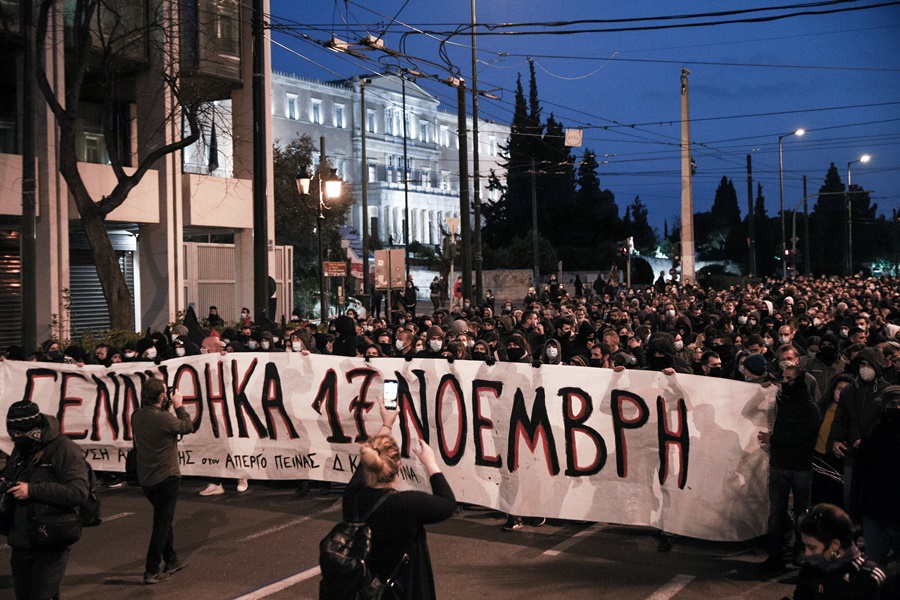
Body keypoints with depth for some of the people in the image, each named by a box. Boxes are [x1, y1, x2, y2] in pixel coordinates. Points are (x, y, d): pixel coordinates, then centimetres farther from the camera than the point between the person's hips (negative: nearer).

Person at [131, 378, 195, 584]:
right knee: (162, 524, 2)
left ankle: (172, 561, 32)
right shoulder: (164, 418, -23)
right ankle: (151, 571, 3)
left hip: (145, 479, 7)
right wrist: (178, 405, 1)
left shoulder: (137, 416, -2)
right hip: (166, 478, -7)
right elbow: (188, 427, -8)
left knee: (164, 520, 22)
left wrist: (166, 407, 8)